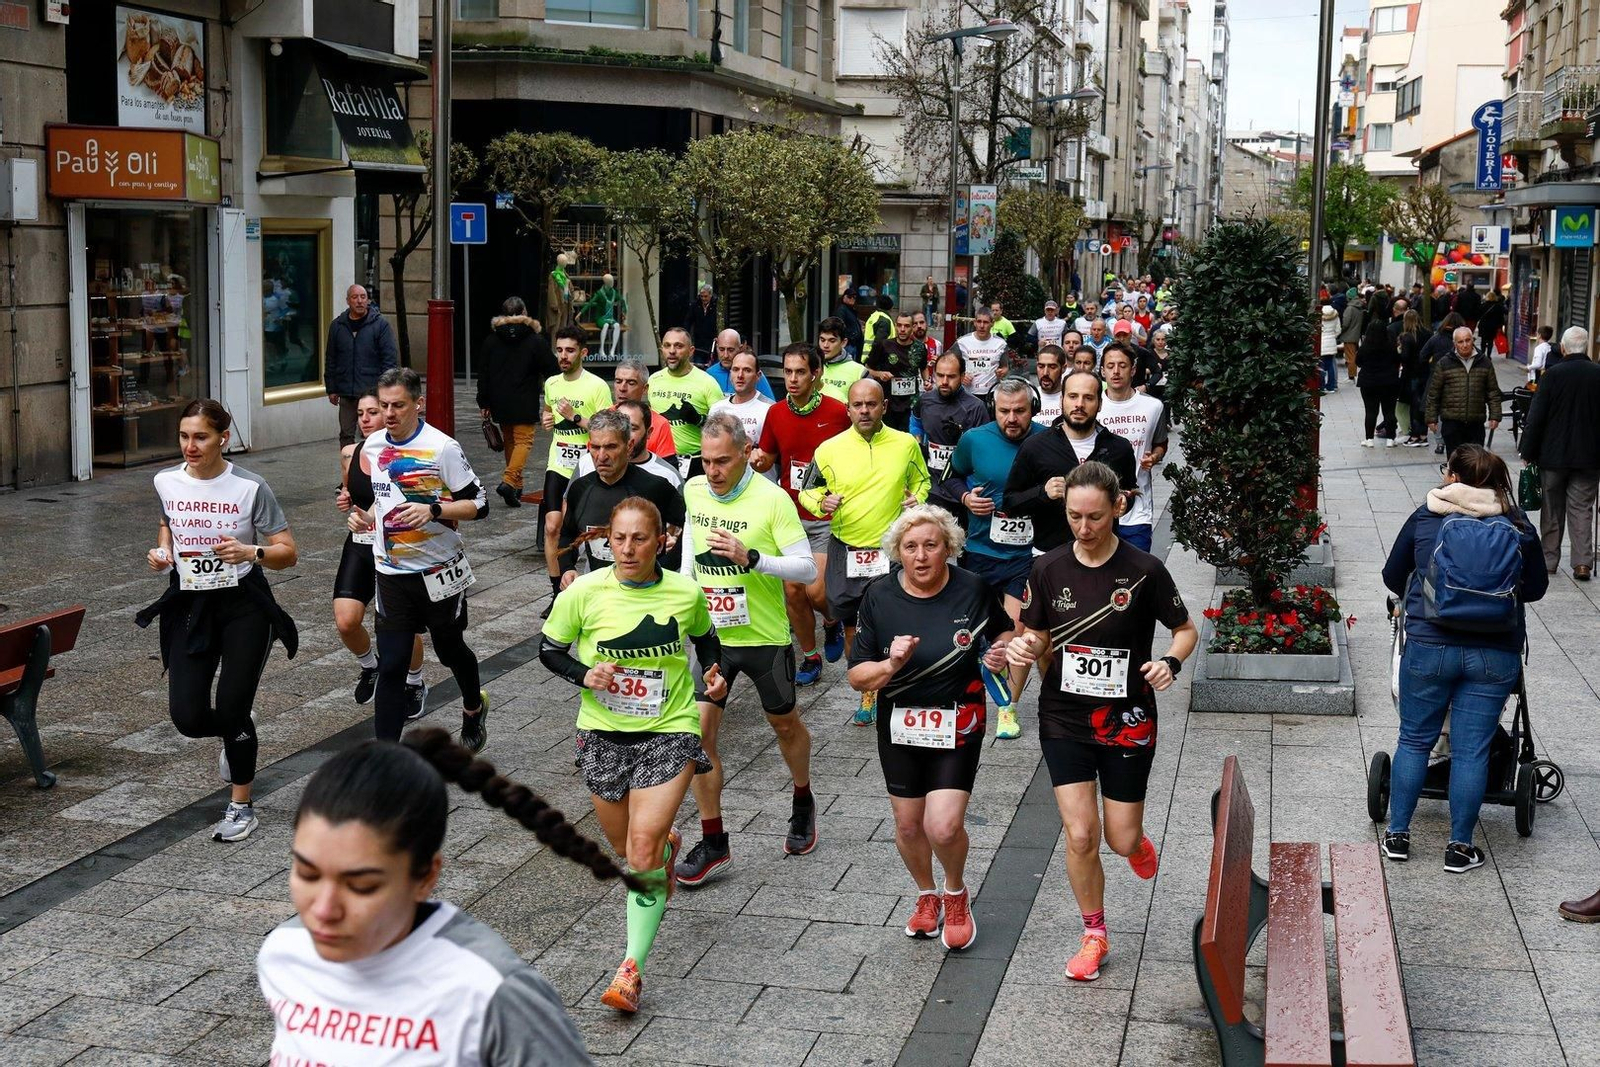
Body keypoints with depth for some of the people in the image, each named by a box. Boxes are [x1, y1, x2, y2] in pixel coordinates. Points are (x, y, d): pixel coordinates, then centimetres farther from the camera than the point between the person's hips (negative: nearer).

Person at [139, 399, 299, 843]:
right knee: (187, 717, -3)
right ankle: (236, 729, 35)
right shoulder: (166, 482, 0)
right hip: (188, 605, 4)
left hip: (243, 607, -4)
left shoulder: (250, 488, -12)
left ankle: (241, 807, 16)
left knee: (232, 711, -6)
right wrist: (162, 551, 2)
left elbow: (288, 553, -8)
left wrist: (250, 552, -27)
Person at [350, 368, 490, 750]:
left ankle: (474, 708, 48)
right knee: (391, 665, -3)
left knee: (450, 649, 16)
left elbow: (478, 504, -12)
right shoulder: (372, 447, 4)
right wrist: (366, 516, -1)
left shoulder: (442, 447, -14)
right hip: (392, 572, 3)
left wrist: (432, 510, -27)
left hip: (440, 571, -3)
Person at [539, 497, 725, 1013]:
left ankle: (631, 969, -9)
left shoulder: (685, 593, -6)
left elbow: (705, 638, 14)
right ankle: (667, 844, 54)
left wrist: (715, 674, -5)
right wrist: (585, 674, -17)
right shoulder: (585, 592, -10)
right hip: (603, 734, 2)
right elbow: (549, 649, 2)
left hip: (669, 733, -2)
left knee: (642, 853, -15)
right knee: (624, 849, 17)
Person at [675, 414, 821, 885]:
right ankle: (712, 842, 5)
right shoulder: (693, 490, -2)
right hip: (710, 634, 3)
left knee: (785, 724, 17)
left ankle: (803, 806, 45)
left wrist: (751, 557, -32)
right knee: (698, 731, -7)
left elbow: (807, 569, -19)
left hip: (765, 635, -3)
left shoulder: (772, 499, -18)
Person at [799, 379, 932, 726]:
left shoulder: (906, 444, 0)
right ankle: (868, 694, 29)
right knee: (852, 627, 11)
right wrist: (821, 502, -14)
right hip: (845, 551, 1)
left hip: (892, 551, -1)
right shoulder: (830, 449, -3)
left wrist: (917, 498, -6)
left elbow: (922, 481, 15)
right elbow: (807, 490, 8)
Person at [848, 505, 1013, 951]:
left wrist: (1000, 651, -12)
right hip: (900, 726, 2)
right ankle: (927, 895, 43)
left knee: (944, 827, -13)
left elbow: (1003, 631, 11)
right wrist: (890, 665, -26)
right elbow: (857, 677, -6)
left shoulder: (972, 588, -10)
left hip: (958, 725, -2)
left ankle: (956, 894, 19)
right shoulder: (880, 597, -8)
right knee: (908, 824, 14)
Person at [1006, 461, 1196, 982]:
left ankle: (1137, 841, 45)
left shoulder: (1143, 570, -10)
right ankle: (1094, 934, 18)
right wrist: (1023, 647, -16)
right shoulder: (1048, 569, -4)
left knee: (1122, 841, 5)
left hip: (1127, 722, -1)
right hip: (1064, 719, 1)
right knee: (1080, 835, -5)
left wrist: (1171, 661, -19)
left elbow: (1186, 629, 2)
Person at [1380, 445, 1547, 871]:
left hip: (1429, 645, -1)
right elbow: (1536, 588, 11)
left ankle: (1397, 835, 17)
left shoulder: (1425, 518, -1)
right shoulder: (1517, 525, 1)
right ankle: (1460, 846, 12)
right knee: (1471, 750, 6)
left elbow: (1393, 576, 9)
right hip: (1495, 654, 1)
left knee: (1414, 740, 12)